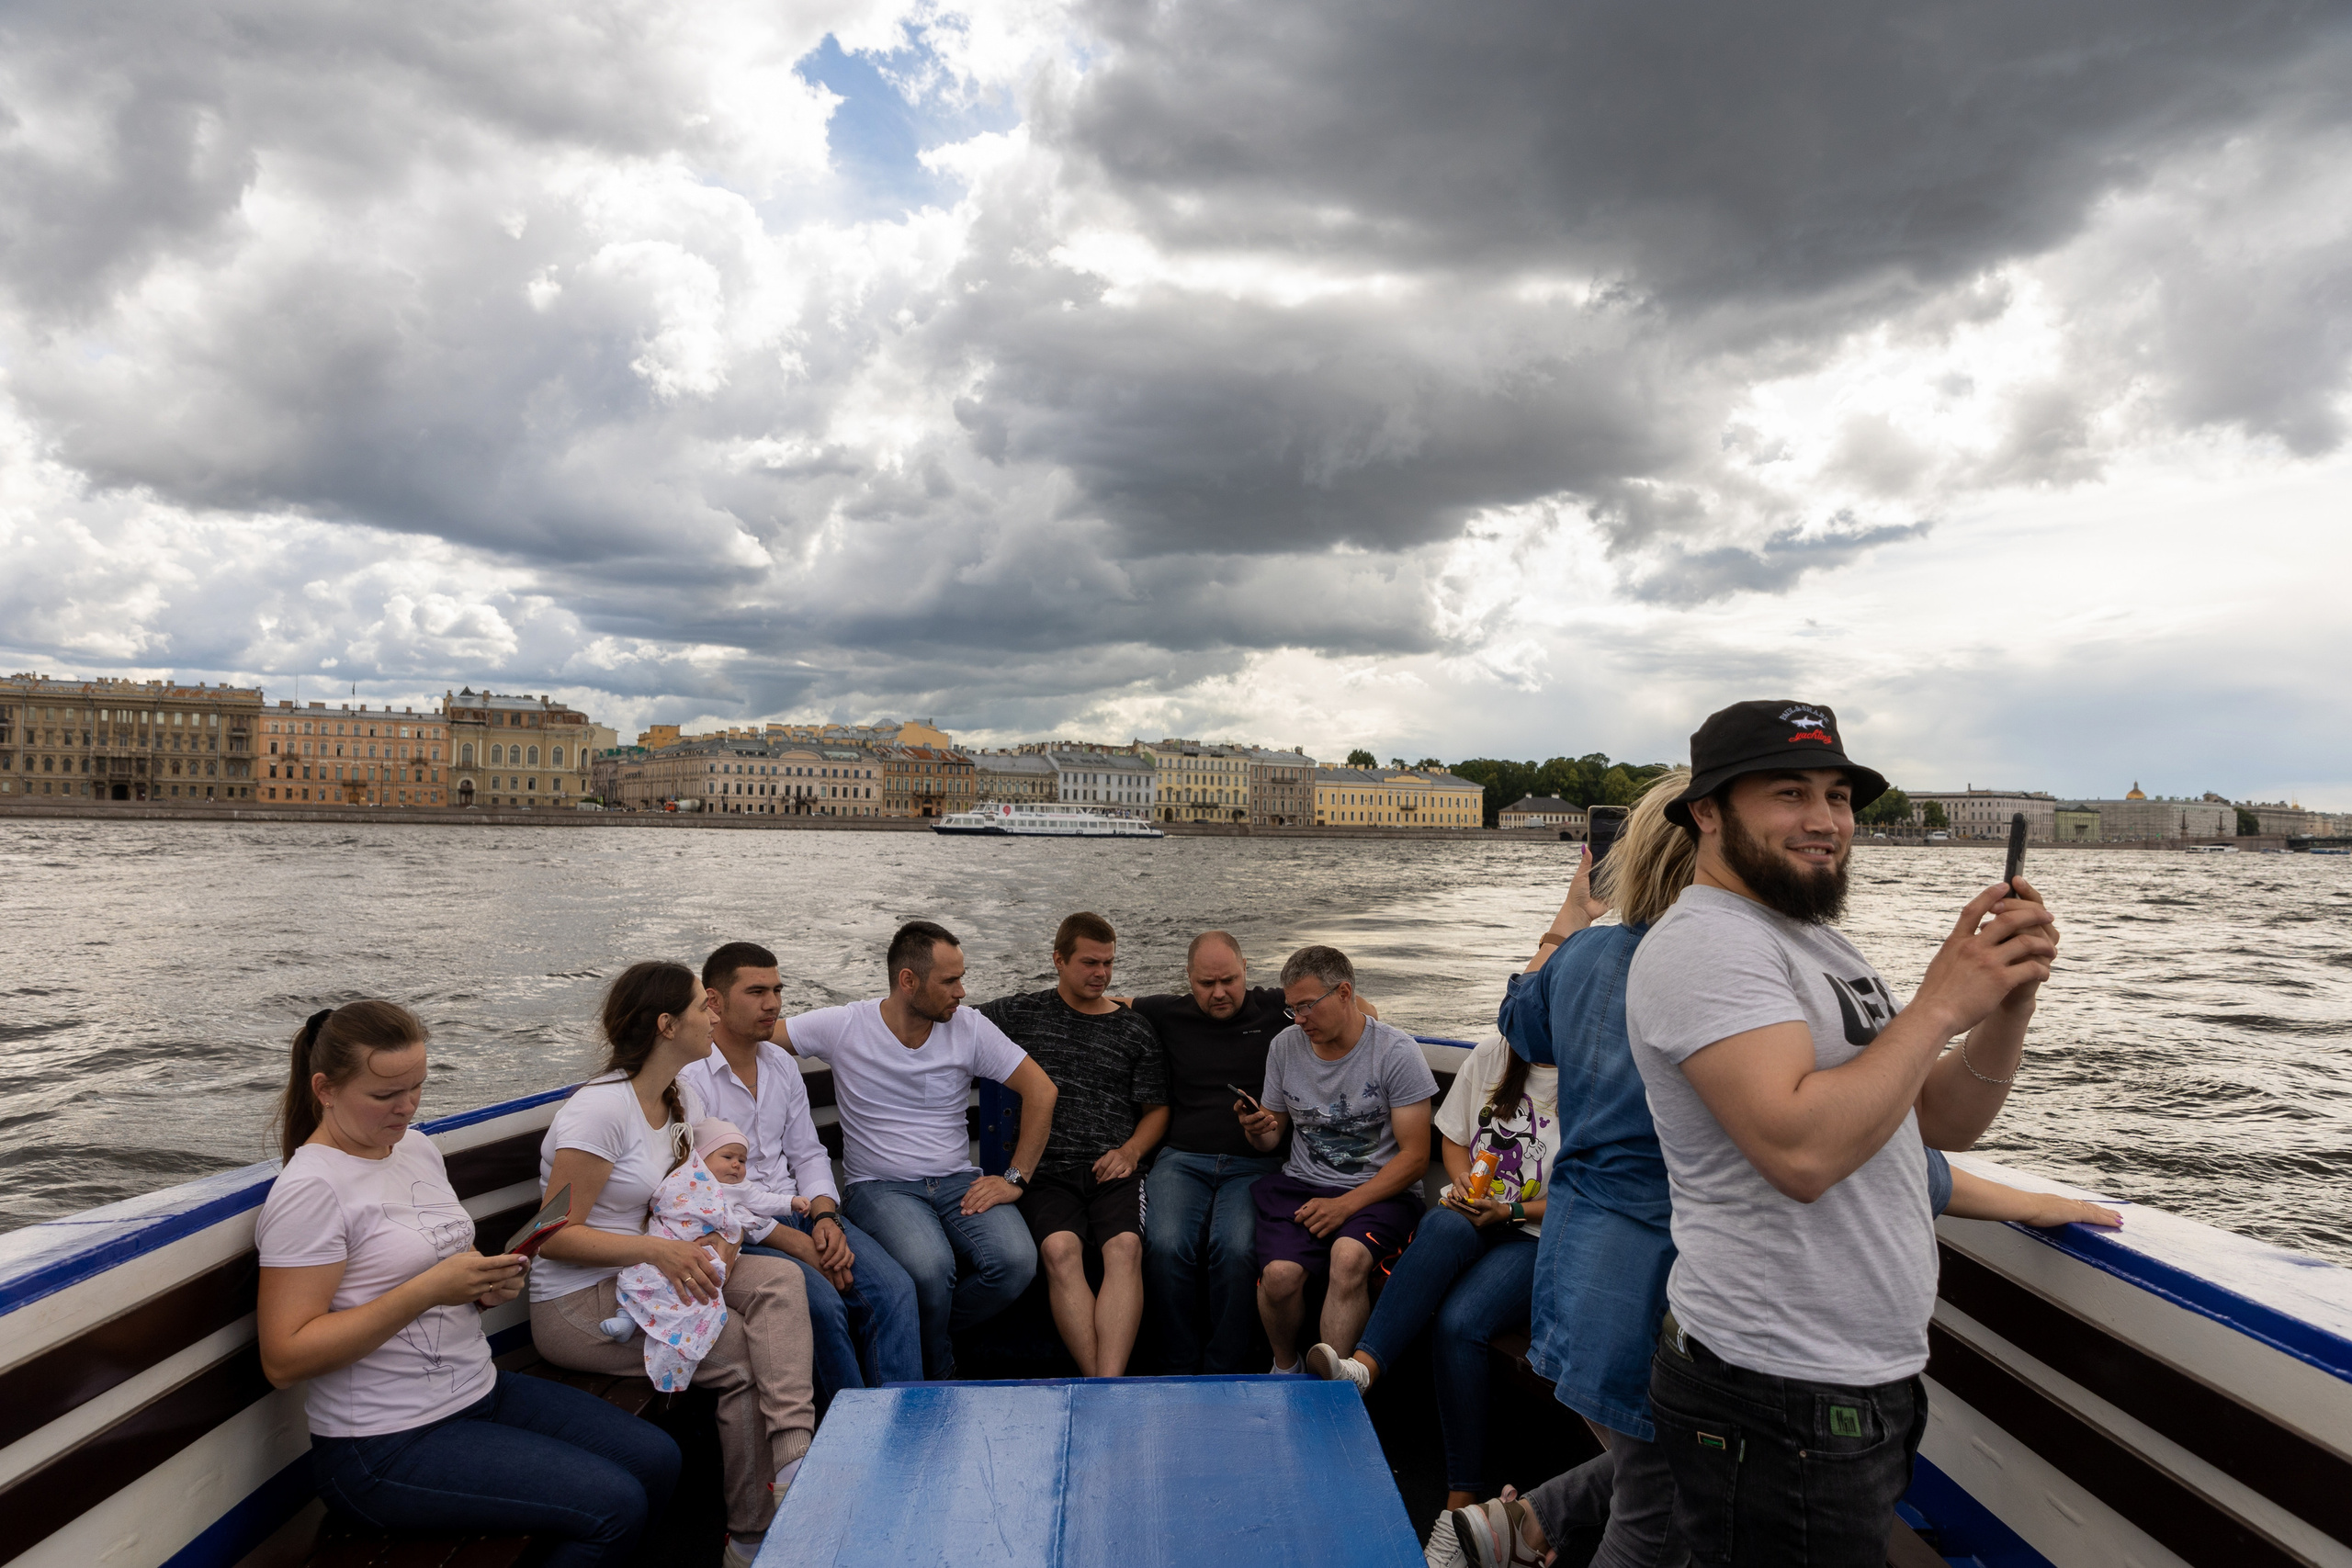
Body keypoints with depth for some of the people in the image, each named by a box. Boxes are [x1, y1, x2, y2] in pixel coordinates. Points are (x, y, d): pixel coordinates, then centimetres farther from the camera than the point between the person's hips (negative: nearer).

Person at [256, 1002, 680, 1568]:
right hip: (385, 1447, -8)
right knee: (615, 1505, -17)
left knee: (656, 1458, -1)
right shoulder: (310, 1190, -17)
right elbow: (283, 1360, -21)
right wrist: (428, 1290, -26)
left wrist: (491, 1283, -2)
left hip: (480, 1390, 8)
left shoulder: (417, 1146, 7)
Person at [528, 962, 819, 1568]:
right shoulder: (601, 1109, -20)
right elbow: (555, 1236, -20)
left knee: (780, 1279, -16)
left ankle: (793, 1458, -27)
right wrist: (658, 1250, -30)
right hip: (577, 1305, -8)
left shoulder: (676, 1101, 8)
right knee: (744, 1354, -19)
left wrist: (719, 1241, -8)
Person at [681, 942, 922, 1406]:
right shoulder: (687, 1076, -11)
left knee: (894, 1288, -16)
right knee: (822, 1302, -30)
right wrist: (796, 1244, -17)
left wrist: (825, 1216, -6)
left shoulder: (781, 1063, 13)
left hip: (800, 1211, 7)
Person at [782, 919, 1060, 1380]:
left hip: (958, 1182, 3)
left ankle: (926, 1334, 3)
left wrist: (1015, 1178, -5)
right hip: (879, 1185, -2)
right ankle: (937, 1375, -2)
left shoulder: (970, 1027, 0)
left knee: (1016, 1262, -26)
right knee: (930, 1267, -34)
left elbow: (1040, 1090, 1)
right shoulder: (843, 1026, -4)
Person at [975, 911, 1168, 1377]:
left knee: (1124, 1247, -30)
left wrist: (1130, 1151, 1)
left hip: (1113, 1169, 1)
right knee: (1060, 1248, -31)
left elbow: (1156, 1109, 20)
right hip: (1045, 1169, -1)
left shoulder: (1134, 1032, 18)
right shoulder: (1021, 1012, 15)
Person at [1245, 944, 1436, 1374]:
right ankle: (1285, 1369, 5)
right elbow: (1271, 1137, 17)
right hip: (1300, 1184, 3)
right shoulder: (1285, 1046, 7)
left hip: (1378, 1191, -3)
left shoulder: (1396, 1052, -7)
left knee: (1348, 1258, -35)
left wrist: (1345, 1206, -17)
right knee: (1279, 1274, -26)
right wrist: (1258, 1131, -9)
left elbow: (1415, 1156, -8)